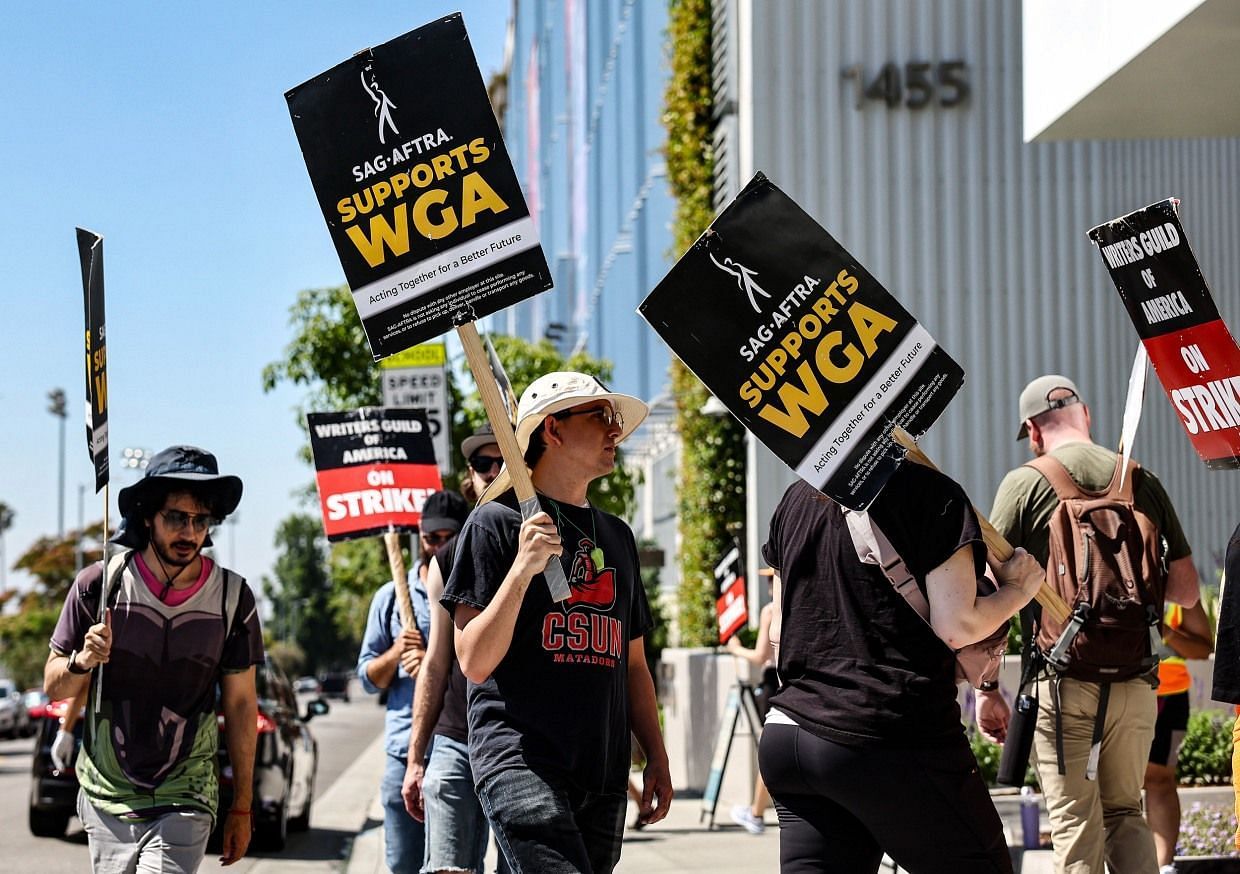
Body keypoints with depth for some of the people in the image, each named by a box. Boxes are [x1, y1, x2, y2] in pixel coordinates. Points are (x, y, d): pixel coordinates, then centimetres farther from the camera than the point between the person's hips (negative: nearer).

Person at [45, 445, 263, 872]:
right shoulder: (99, 585, -5)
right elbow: (54, 687, 4)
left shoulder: (232, 598, -3)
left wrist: (242, 807, 7)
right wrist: (83, 661, -20)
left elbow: (240, 704, 5)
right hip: (107, 800, 1)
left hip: (185, 802, -1)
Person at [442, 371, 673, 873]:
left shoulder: (617, 536, 20)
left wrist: (656, 758, 16)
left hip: (603, 774, 7)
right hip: (521, 761, -7)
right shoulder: (496, 522, 1)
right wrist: (522, 569, -16)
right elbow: (474, 661, -6)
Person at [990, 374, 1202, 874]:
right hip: (1135, 681, 3)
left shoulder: (1024, 484, -2)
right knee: (1126, 815, 18)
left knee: (1077, 829, 2)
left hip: (1064, 682, -3)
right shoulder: (1143, 483, 7)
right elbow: (1186, 591, 11)